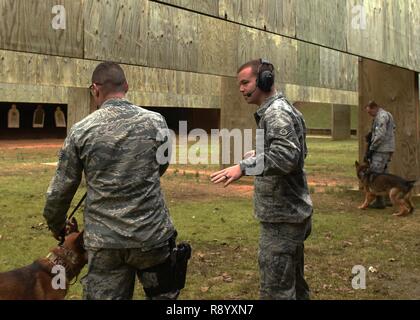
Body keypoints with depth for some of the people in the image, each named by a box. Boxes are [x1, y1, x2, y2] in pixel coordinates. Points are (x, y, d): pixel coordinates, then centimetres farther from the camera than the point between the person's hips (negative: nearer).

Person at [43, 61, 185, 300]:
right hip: (151, 234, 0)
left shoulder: (81, 131, -5)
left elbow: (61, 189, 1)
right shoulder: (155, 122, -3)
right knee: (164, 295, 18)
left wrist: (57, 225, 19)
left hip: (104, 241, 0)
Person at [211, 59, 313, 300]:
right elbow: (296, 152, 24)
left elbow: (286, 156, -30)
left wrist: (244, 167, -33)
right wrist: (260, 154, 21)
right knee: (293, 284, 20)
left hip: (282, 217, -11)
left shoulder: (276, 112, -16)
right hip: (290, 214, 11)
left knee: (276, 290, -6)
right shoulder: (282, 109, 15)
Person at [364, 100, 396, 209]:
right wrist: (372, 134, 9)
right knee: (384, 173, 15)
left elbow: (380, 135, -22)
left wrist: (371, 148, -16)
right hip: (387, 150, 10)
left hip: (382, 150, -10)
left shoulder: (381, 116, -15)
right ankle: (387, 199, 19)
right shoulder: (387, 114, 18)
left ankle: (379, 201, -7)